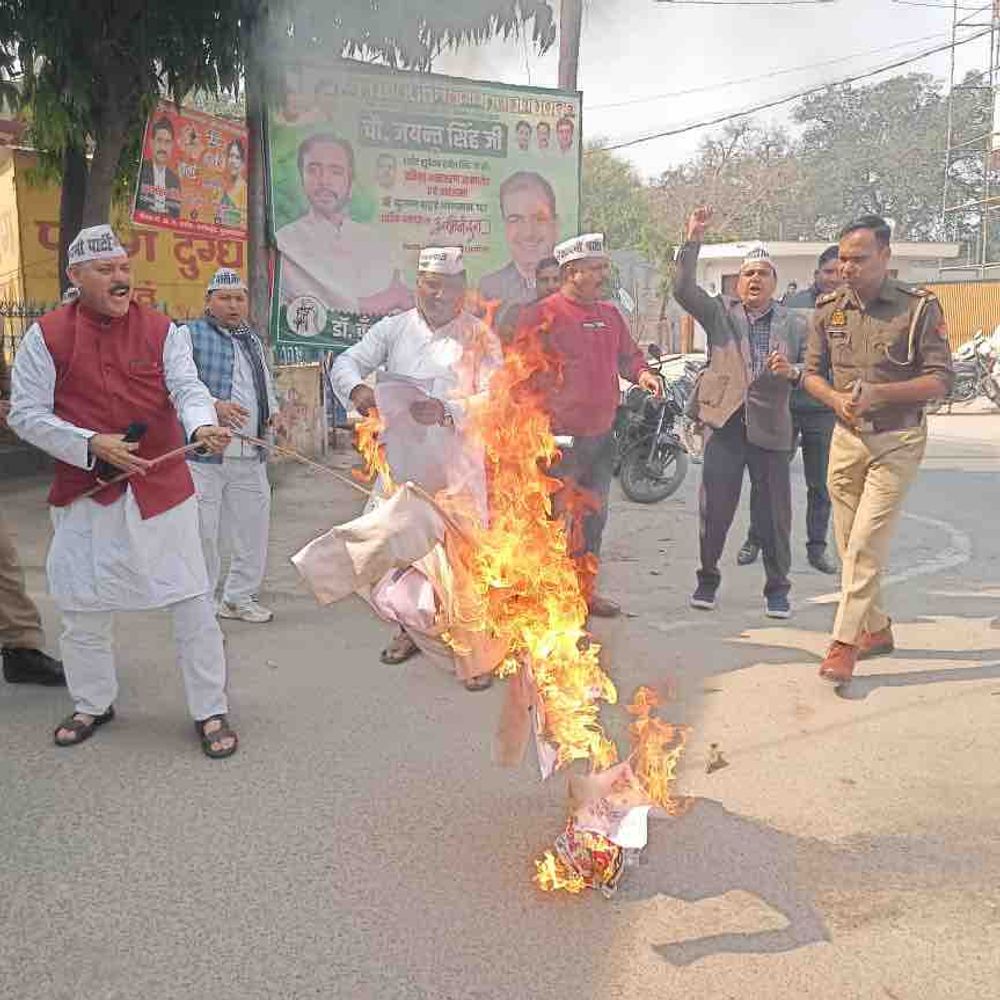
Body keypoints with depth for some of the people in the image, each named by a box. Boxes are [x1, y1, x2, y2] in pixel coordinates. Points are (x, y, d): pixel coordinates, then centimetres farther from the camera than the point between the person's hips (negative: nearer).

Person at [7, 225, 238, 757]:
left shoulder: (161, 329, 2)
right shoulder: (46, 335, -1)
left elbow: (187, 387, -8)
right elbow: (26, 414, -2)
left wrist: (202, 425, -32)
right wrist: (92, 445, -14)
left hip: (162, 488, 0)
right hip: (85, 494, 0)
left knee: (191, 602, 0)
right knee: (83, 607, 12)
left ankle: (210, 710, 14)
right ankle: (92, 704, 35)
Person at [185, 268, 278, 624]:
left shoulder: (253, 340, 20)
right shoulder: (191, 335, -2)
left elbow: (266, 387, 30)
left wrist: (274, 414, 11)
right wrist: (214, 406, -26)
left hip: (251, 456, 7)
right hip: (205, 452, -6)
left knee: (253, 527, 11)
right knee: (202, 530, -3)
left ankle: (238, 597, 26)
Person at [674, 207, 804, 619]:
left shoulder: (792, 323, 10)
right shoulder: (720, 312, 7)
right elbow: (683, 290, -7)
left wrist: (791, 372, -16)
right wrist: (692, 241, -15)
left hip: (771, 427, 1)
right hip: (726, 422, -1)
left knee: (775, 513, 4)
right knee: (714, 508, 3)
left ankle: (777, 588, 19)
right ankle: (707, 580, 21)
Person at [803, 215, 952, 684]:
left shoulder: (919, 306, -9)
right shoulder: (828, 308, 3)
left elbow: (940, 380, -9)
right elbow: (812, 372, 10)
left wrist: (878, 392, -22)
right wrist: (836, 398, -11)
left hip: (897, 441, -5)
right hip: (847, 438, 5)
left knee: (866, 544, -11)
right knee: (850, 544, 10)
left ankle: (845, 642, -7)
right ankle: (877, 628, 26)